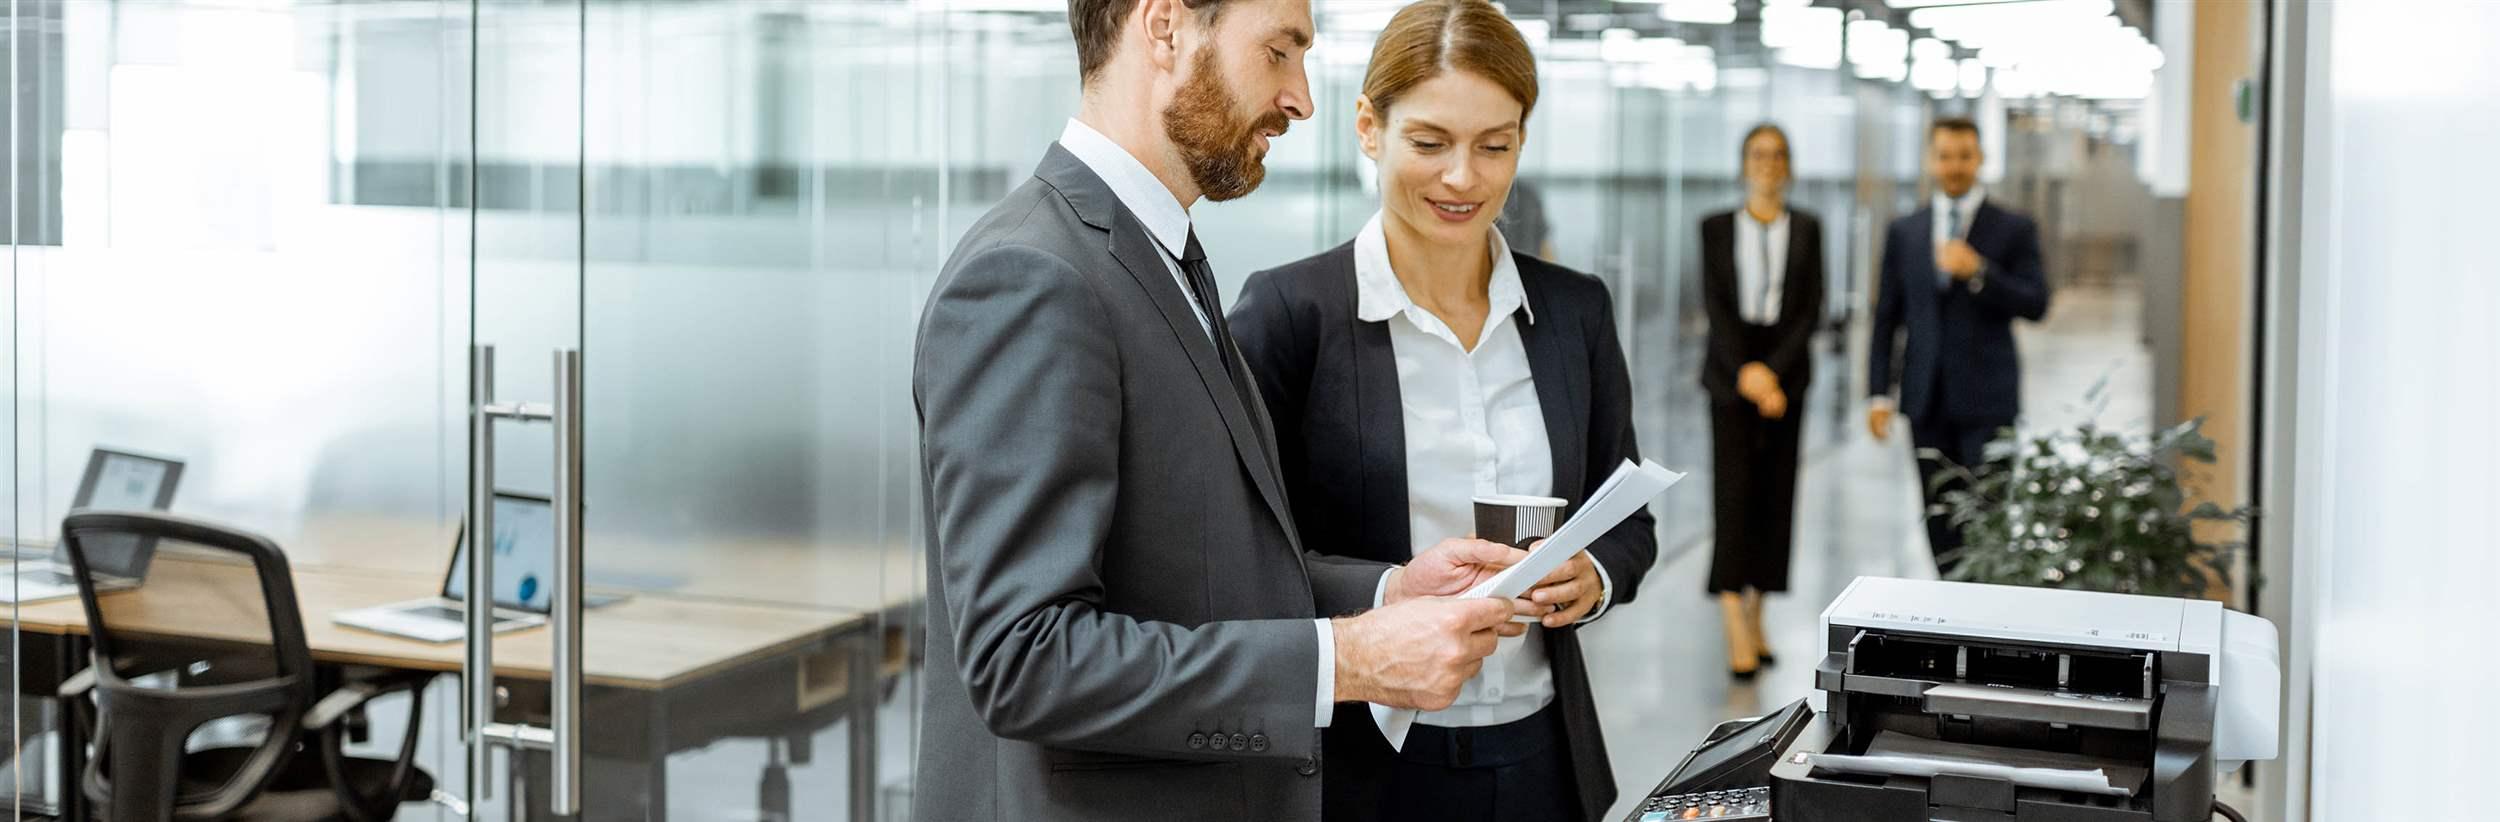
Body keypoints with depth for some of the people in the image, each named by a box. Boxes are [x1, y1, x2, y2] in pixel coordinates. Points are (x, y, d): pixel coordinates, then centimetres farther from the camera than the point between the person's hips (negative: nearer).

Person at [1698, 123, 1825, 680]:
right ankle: (1735, 627, -15)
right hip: (1730, 369, -2)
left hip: (1785, 369, 2)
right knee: (1733, 487, -11)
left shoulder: (1807, 229, 8)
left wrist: (1772, 370, -10)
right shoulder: (1717, 228, 6)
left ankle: (1756, 617, 12)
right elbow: (1713, 303, -2)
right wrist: (1744, 370, -13)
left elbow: (1811, 308, 1)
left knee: (1775, 491, 3)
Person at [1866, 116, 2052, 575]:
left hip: (1987, 399, -3)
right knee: (1940, 520, 5)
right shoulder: (1904, 232, 10)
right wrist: (1879, 393, 3)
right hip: (1927, 399, 3)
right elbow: (1886, 318, 10)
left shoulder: (2014, 229, 2)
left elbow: (2036, 305, -6)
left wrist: (1978, 272, -19)